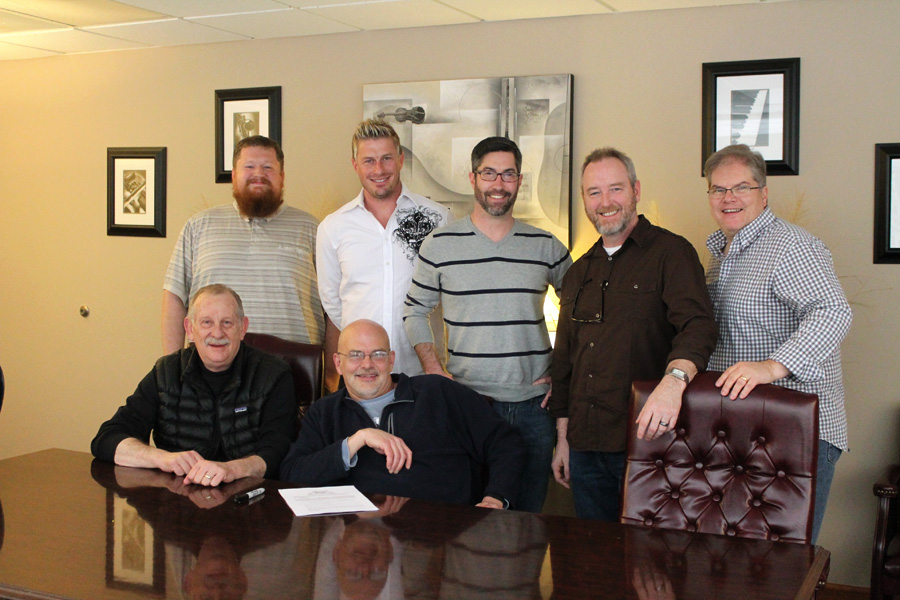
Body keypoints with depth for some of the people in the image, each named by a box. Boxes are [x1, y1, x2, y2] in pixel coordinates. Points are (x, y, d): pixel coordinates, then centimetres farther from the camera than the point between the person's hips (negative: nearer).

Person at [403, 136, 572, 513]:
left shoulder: (546, 246, 5)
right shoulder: (440, 245, 1)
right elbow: (415, 311, 9)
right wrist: (434, 372, -1)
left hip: (533, 404, 2)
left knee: (528, 512, 11)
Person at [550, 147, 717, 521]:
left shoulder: (671, 253, -3)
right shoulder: (579, 273, 17)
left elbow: (698, 324, -19)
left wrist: (674, 380, -38)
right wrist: (563, 437, 17)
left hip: (646, 439, -6)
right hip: (586, 446, 6)